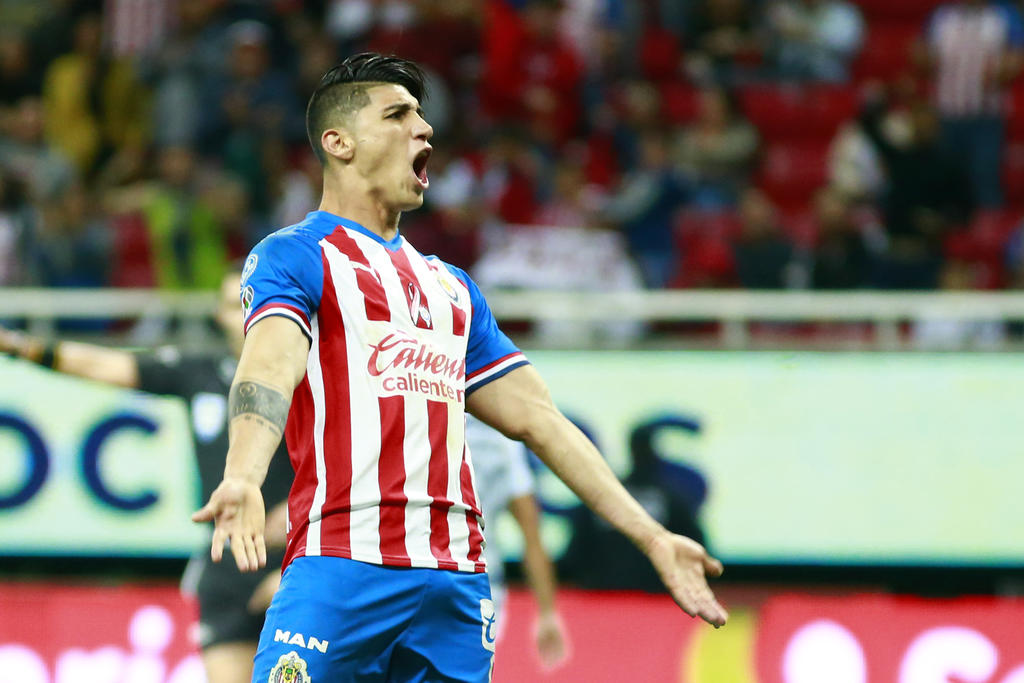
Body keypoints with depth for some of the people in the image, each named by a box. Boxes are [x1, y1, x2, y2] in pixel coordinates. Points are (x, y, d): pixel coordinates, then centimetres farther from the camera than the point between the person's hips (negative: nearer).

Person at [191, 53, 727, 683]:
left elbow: (535, 417, 25)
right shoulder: (296, 257, 4)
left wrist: (652, 537, 20)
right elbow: (270, 366, -15)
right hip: (341, 569, -6)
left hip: (457, 583, 6)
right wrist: (242, 480, -36)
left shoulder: (451, 287, 26)